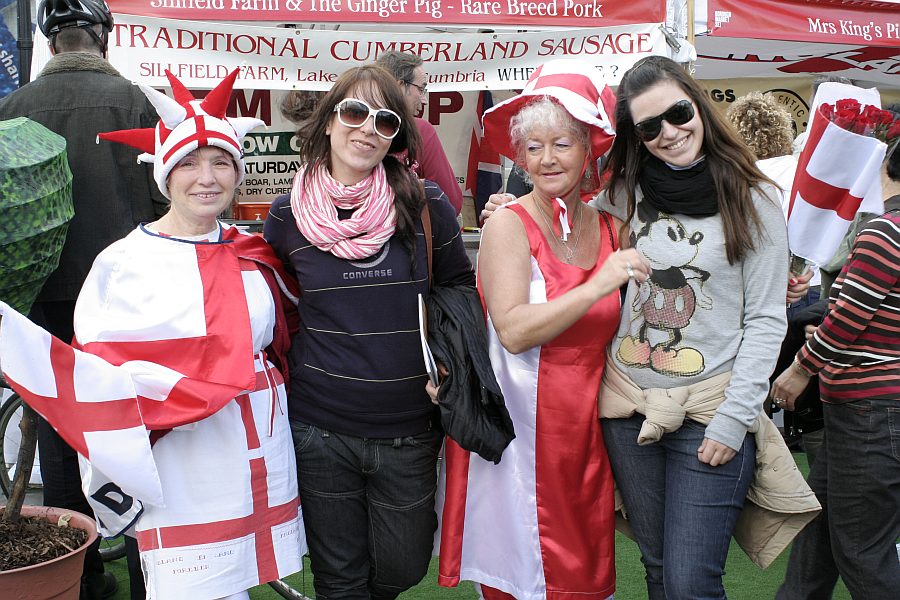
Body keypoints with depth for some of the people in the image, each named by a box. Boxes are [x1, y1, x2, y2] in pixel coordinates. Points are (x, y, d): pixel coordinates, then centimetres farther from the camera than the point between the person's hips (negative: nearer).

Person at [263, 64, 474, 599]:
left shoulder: (426, 206, -6)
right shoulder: (289, 214, -2)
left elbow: (460, 288, 7)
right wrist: (289, 359, 6)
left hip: (409, 430, 0)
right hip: (320, 428, 0)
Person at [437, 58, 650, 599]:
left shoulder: (610, 228, 7)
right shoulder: (509, 225, -7)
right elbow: (513, 331, -19)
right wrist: (598, 285, -23)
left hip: (586, 428, 4)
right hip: (521, 429, -4)